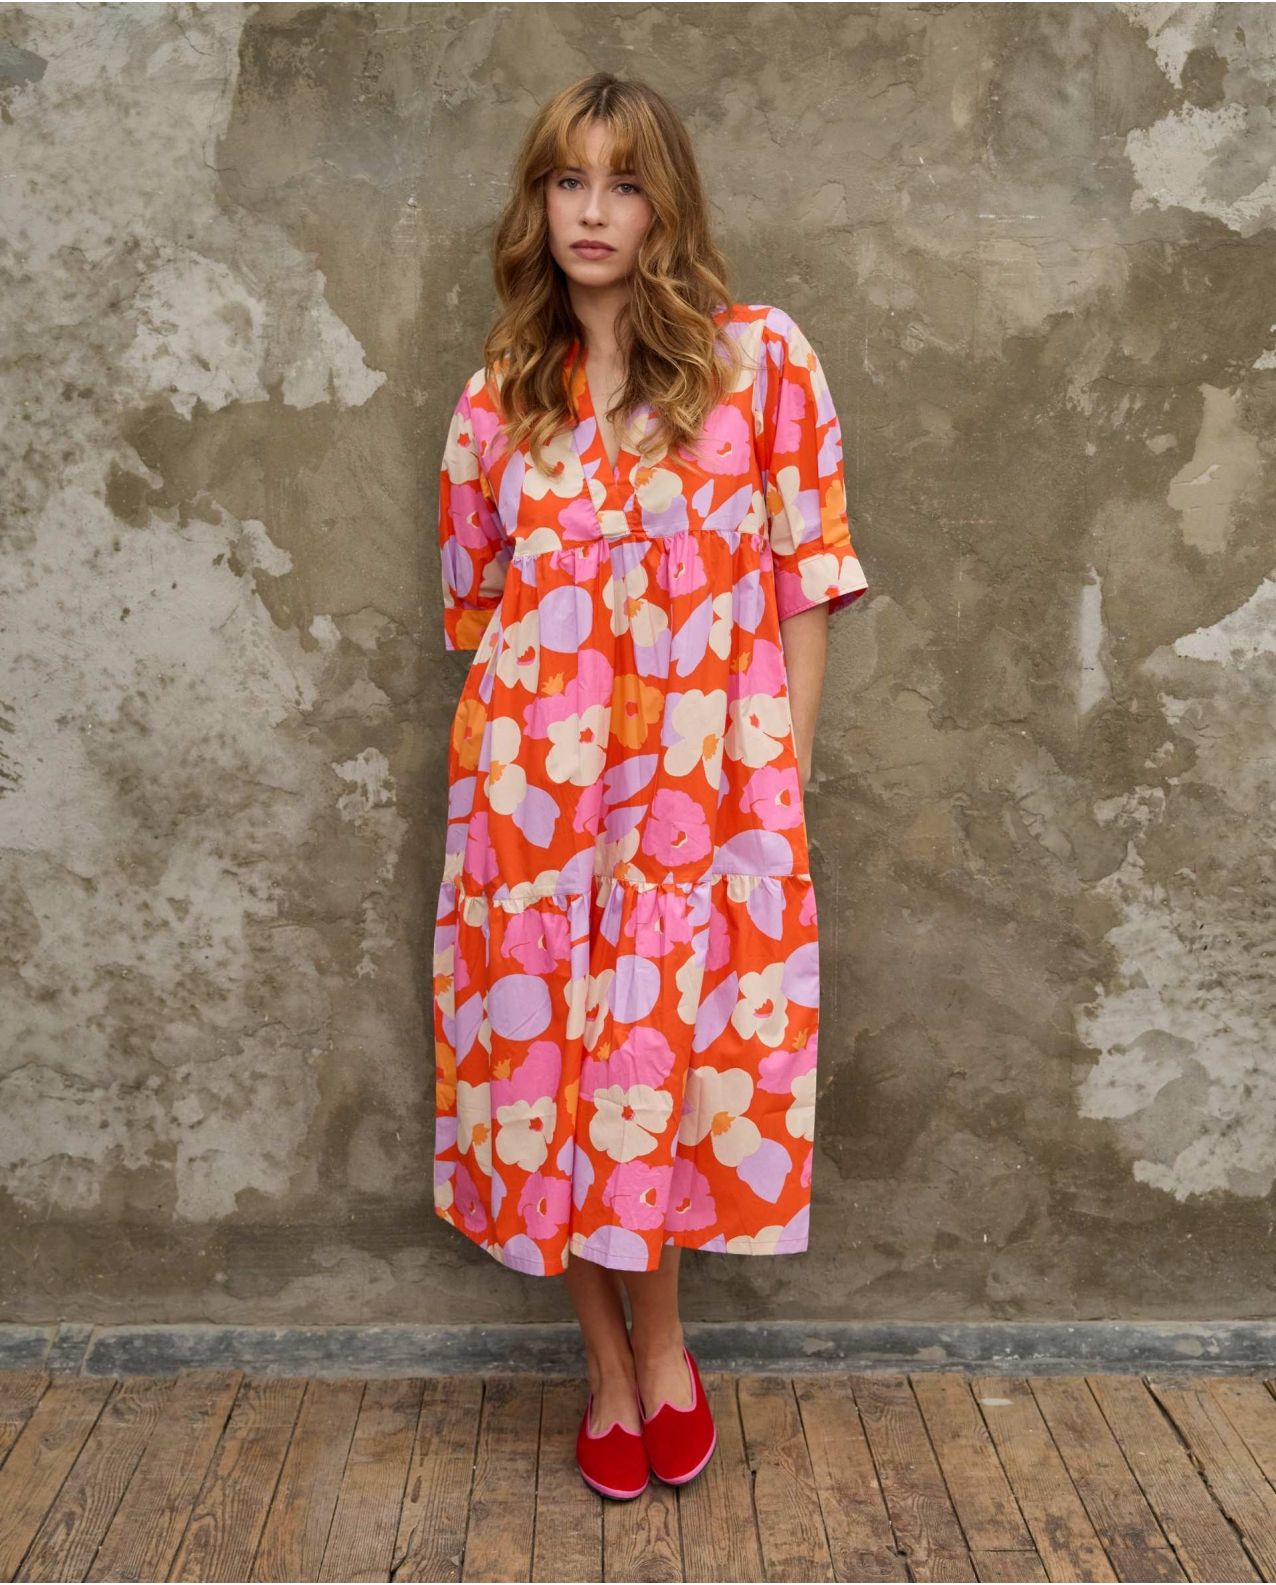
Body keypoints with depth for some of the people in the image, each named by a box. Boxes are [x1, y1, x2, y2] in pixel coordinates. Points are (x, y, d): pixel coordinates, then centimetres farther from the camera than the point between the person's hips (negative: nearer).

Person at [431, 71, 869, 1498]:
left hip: (703, 791, -2)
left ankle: (656, 1348, 29)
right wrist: (501, 765, 7)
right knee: (548, 1060, 7)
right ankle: (616, 1365, 28)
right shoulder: (500, 395, 9)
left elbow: (805, 585, 0)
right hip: (532, 788, 3)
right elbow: (477, 603, 13)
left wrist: (779, 778, -4)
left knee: (662, 1057, 3)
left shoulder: (761, 360, 1)